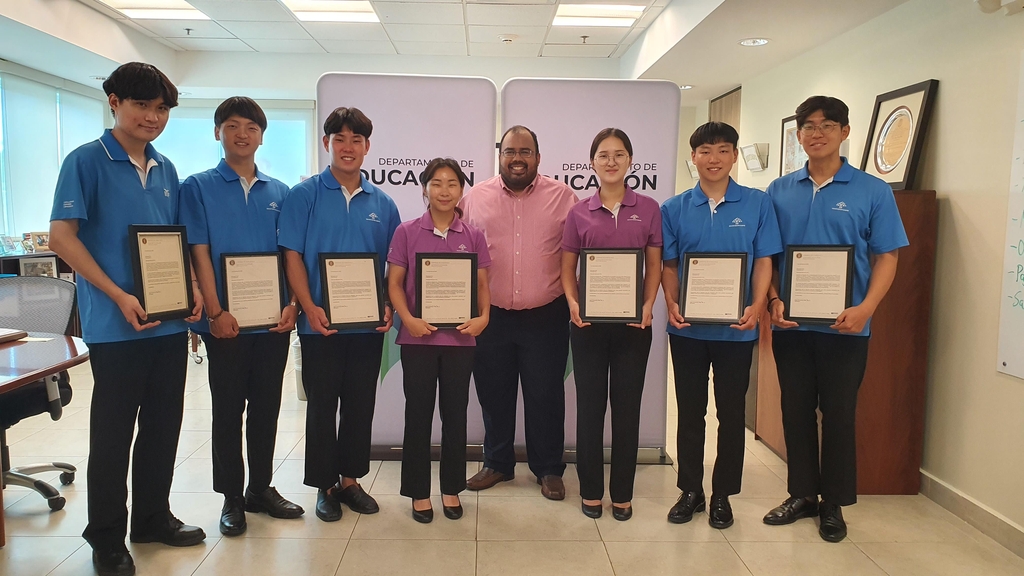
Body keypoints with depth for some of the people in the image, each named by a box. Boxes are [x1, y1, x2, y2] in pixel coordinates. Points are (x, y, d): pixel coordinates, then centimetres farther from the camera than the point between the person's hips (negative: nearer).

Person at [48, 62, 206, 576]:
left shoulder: (166, 170, 12)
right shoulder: (87, 161, -6)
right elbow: (61, 236, -12)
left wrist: (192, 286, 2)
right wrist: (119, 296, -18)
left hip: (171, 322, 6)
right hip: (117, 325, -6)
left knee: (163, 425, 14)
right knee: (113, 432, 4)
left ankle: (153, 517, 30)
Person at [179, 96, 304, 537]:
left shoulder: (279, 192, 9)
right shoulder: (198, 187, 1)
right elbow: (198, 253, -6)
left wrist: (292, 304, -6)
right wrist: (216, 311, -14)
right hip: (226, 322, -3)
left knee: (266, 407, 12)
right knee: (228, 410, 6)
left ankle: (261, 488, 26)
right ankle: (231, 498, 19)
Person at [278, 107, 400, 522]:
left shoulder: (382, 203, 7)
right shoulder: (305, 195, -1)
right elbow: (292, 257, -6)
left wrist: (389, 307, -5)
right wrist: (310, 308, -16)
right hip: (321, 324, -3)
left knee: (360, 405, 11)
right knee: (322, 406, 7)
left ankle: (350, 480, 27)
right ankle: (324, 485, 21)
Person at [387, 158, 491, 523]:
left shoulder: (473, 237, 4)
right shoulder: (407, 232, 1)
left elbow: (482, 285, 5)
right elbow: (395, 282, -1)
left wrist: (483, 317, -12)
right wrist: (408, 319, -15)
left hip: (460, 336, 1)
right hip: (419, 336, -1)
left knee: (455, 414, 10)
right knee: (418, 413, 7)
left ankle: (451, 489, 25)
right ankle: (419, 492, 20)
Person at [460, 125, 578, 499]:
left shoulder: (562, 197, -1)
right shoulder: (476, 198, 3)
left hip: (545, 317, -1)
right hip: (491, 315, 2)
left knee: (545, 396, 8)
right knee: (493, 393, 13)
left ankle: (548, 469, 25)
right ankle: (497, 464, 32)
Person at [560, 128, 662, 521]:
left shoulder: (648, 209, 3)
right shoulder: (579, 213, 3)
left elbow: (654, 266, 4)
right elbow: (567, 268, 5)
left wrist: (648, 305, -11)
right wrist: (573, 303, -12)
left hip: (633, 322, 0)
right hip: (589, 320, 0)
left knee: (627, 405, 7)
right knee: (590, 404, 8)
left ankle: (622, 493, 21)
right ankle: (591, 491, 22)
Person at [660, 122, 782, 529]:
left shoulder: (757, 204, 0)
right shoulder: (674, 209, 3)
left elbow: (763, 261, -1)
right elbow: (669, 264, 4)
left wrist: (757, 306, -17)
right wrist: (671, 304, -13)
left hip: (736, 328, -1)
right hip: (687, 328, 1)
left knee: (731, 412, 8)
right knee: (689, 411, 10)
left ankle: (722, 494, 24)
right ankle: (690, 490, 25)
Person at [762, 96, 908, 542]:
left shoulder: (872, 192, -1)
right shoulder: (780, 191, 6)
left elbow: (886, 256, -2)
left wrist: (865, 308, -16)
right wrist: (774, 299, -9)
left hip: (844, 326, -2)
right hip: (791, 324, 2)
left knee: (839, 415, 6)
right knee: (796, 411, 11)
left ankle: (833, 504, 23)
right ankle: (802, 494, 27)